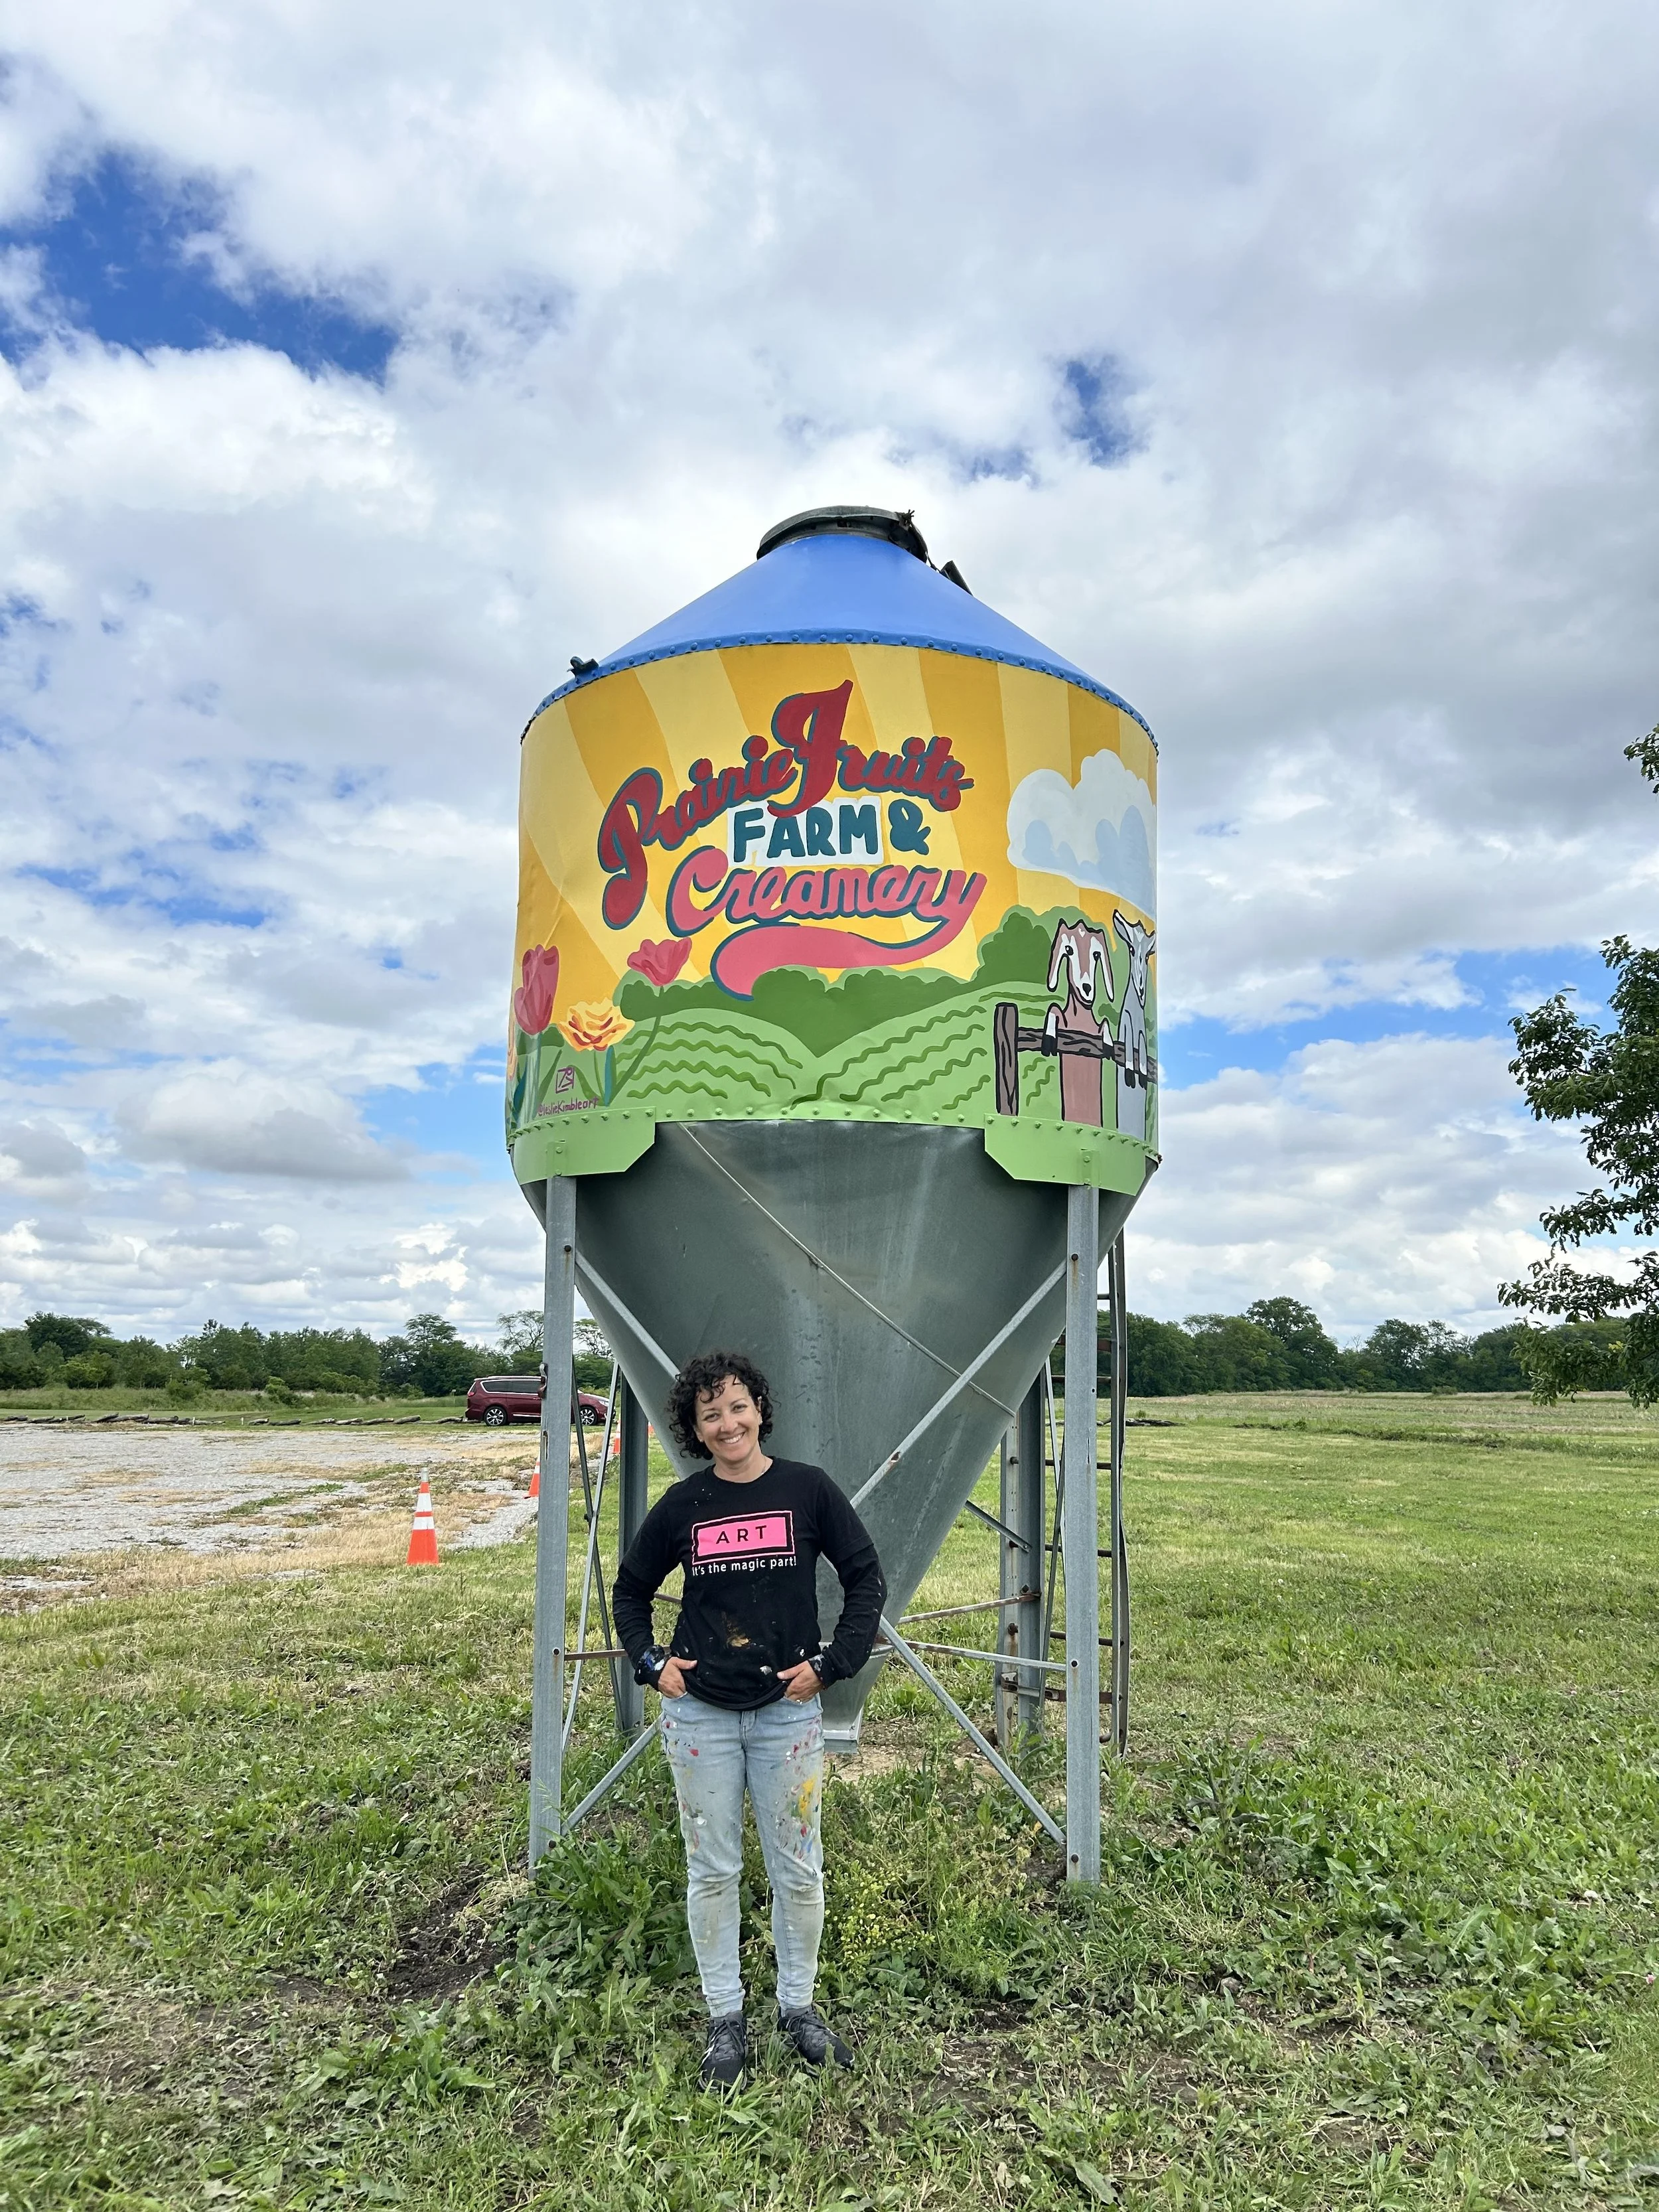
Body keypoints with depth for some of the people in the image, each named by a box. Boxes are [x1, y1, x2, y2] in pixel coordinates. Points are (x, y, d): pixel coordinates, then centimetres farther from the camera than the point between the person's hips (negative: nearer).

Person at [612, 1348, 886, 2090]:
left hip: (787, 1711, 0)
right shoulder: (681, 1506, -3)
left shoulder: (808, 1489, -6)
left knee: (798, 1871, 10)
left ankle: (798, 2004, 31)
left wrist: (830, 1662, -5)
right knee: (712, 1870, 10)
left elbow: (867, 1578, 1)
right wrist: (650, 1662, 1)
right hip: (700, 1714, 1)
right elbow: (630, 1589, 12)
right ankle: (725, 2015, 28)